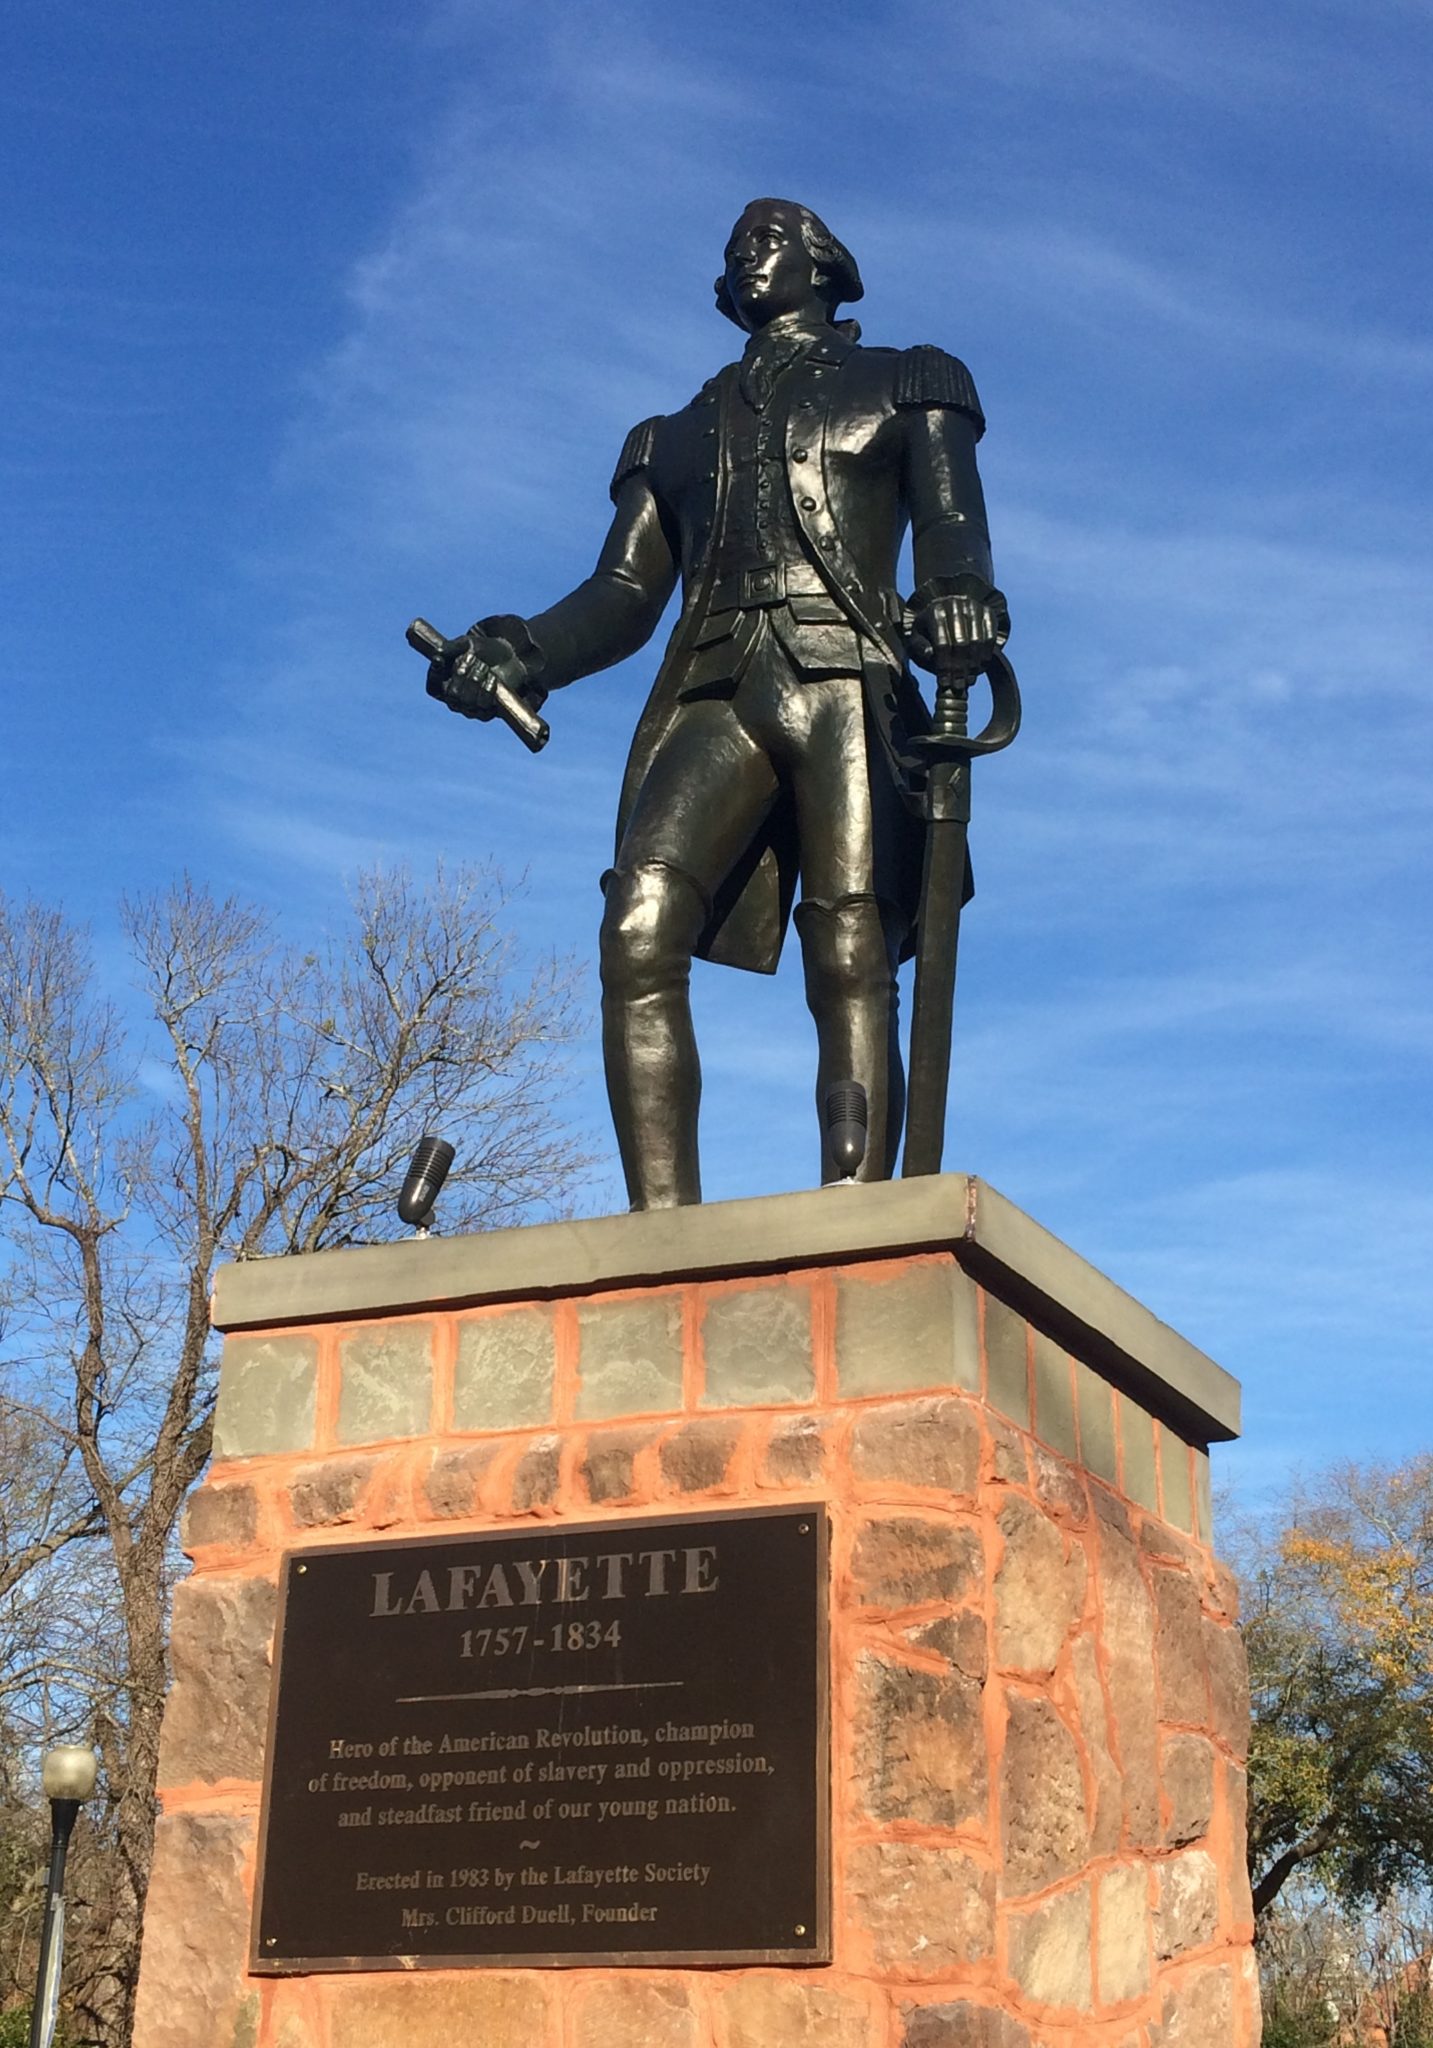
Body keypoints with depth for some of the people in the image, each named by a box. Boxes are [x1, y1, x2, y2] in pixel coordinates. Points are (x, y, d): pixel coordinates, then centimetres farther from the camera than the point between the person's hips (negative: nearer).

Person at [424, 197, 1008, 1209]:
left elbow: (952, 524, 6)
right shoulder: (679, 434, 32)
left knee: (850, 964, -17)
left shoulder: (906, 388, 24)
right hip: (714, 698, 2)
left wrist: (961, 591, -20)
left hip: (844, 686, -2)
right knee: (638, 934, -23)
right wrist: (522, 650, -2)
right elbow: (625, 594, 20)